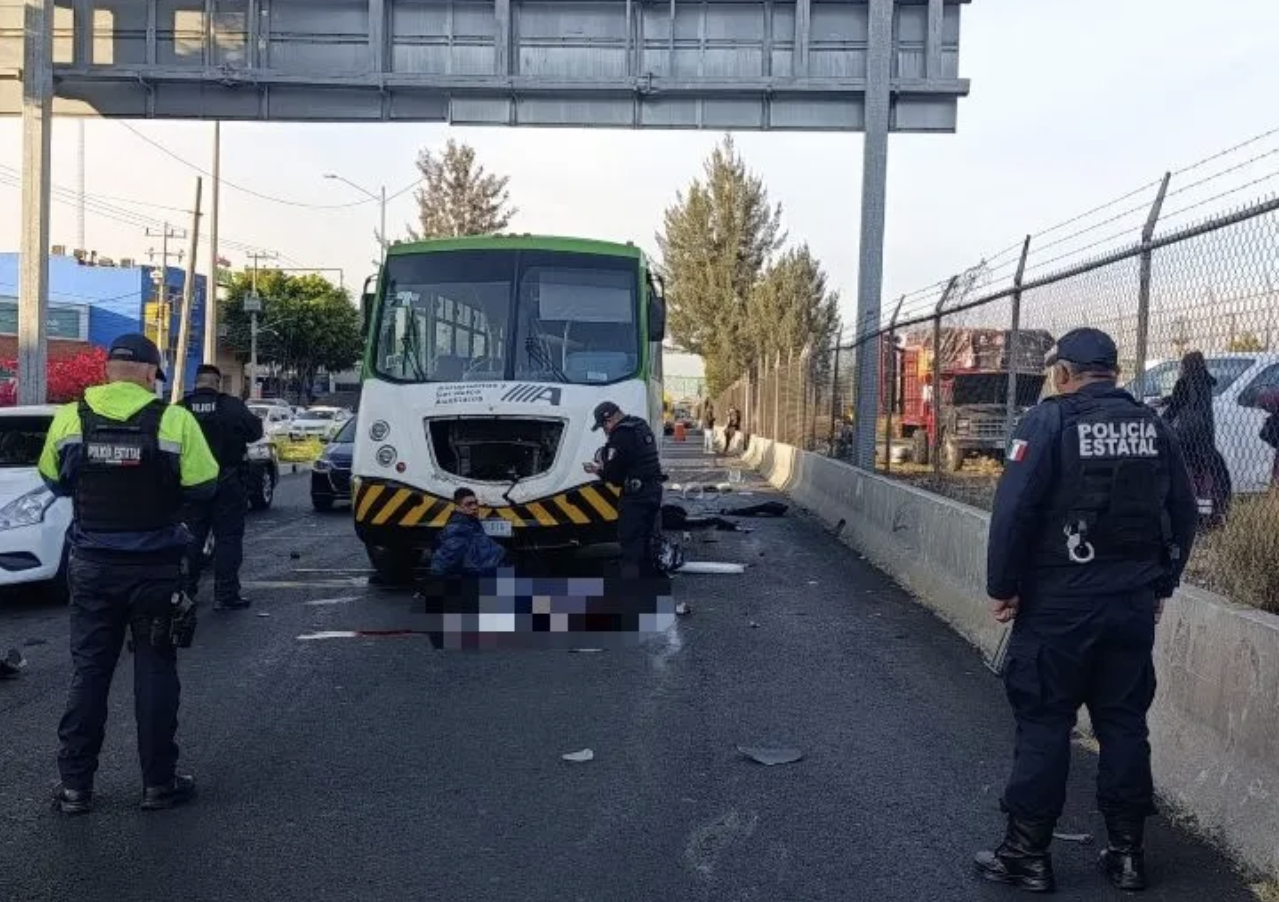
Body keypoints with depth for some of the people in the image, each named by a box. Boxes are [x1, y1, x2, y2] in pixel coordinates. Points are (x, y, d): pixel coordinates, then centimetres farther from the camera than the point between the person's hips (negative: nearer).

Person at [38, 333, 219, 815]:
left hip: (92, 567, 2)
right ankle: (159, 783, 15)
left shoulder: (69, 419, -3)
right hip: (155, 568, -2)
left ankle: (75, 785, 18)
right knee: (155, 673, 8)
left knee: (88, 673, 12)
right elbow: (203, 485, -7)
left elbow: (54, 481, 9)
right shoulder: (174, 420, -13)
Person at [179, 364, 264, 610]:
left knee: (192, 537, 14)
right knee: (228, 537, 2)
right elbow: (255, 431, -5)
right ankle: (225, 595, 0)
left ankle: (186, 590, 19)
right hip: (227, 482, -3)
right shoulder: (232, 406, -10)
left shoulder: (181, 408, -4)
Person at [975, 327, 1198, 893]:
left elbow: (1014, 510, -16)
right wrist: (1161, 585, 19)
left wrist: (1002, 587, -7)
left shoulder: (1049, 421, -10)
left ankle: (1027, 855, 11)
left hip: (1059, 604, -5)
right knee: (1124, 723, 13)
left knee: (1043, 724, 3)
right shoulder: (1152, 426, 7)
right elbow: (1182, 512, 10)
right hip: (1134, 605, 5)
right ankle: (1127, 852, 22)